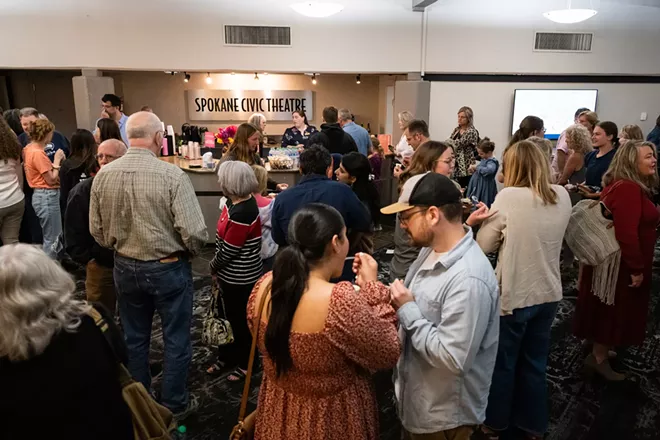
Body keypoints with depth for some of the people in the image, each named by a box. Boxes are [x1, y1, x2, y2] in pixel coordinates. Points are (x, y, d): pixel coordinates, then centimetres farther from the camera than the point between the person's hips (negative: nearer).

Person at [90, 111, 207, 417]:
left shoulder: (103, 175, -6)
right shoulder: (172, 175, -21)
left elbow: (97, 231, 2)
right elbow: (193, 232, -22)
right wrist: (189, 252, 0)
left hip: (124, 267, 5)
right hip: (168, 268, -4)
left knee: (134, 339, 21)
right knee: (175, 340, 13)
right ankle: (174, 405, 29)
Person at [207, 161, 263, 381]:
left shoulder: (242, 213, -29)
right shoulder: (237, 201, 1)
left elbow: (228, 250, -23)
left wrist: (213, 267, -4)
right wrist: (217, 268, 4)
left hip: (240, 279, -9)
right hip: (229, 275, 9)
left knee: (240, 321, 10)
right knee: (226, 317, 23)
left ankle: (245, 364, 31)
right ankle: (225, 357, 43)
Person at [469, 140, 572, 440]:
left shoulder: (508, 197, -18)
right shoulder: (562, 197, -2)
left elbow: (484, 245, -11)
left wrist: (477, 221, 5)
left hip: (514, 295, -5)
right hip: (548, 293, 5)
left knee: (502, 363, 15)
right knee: (535, 363, 22)